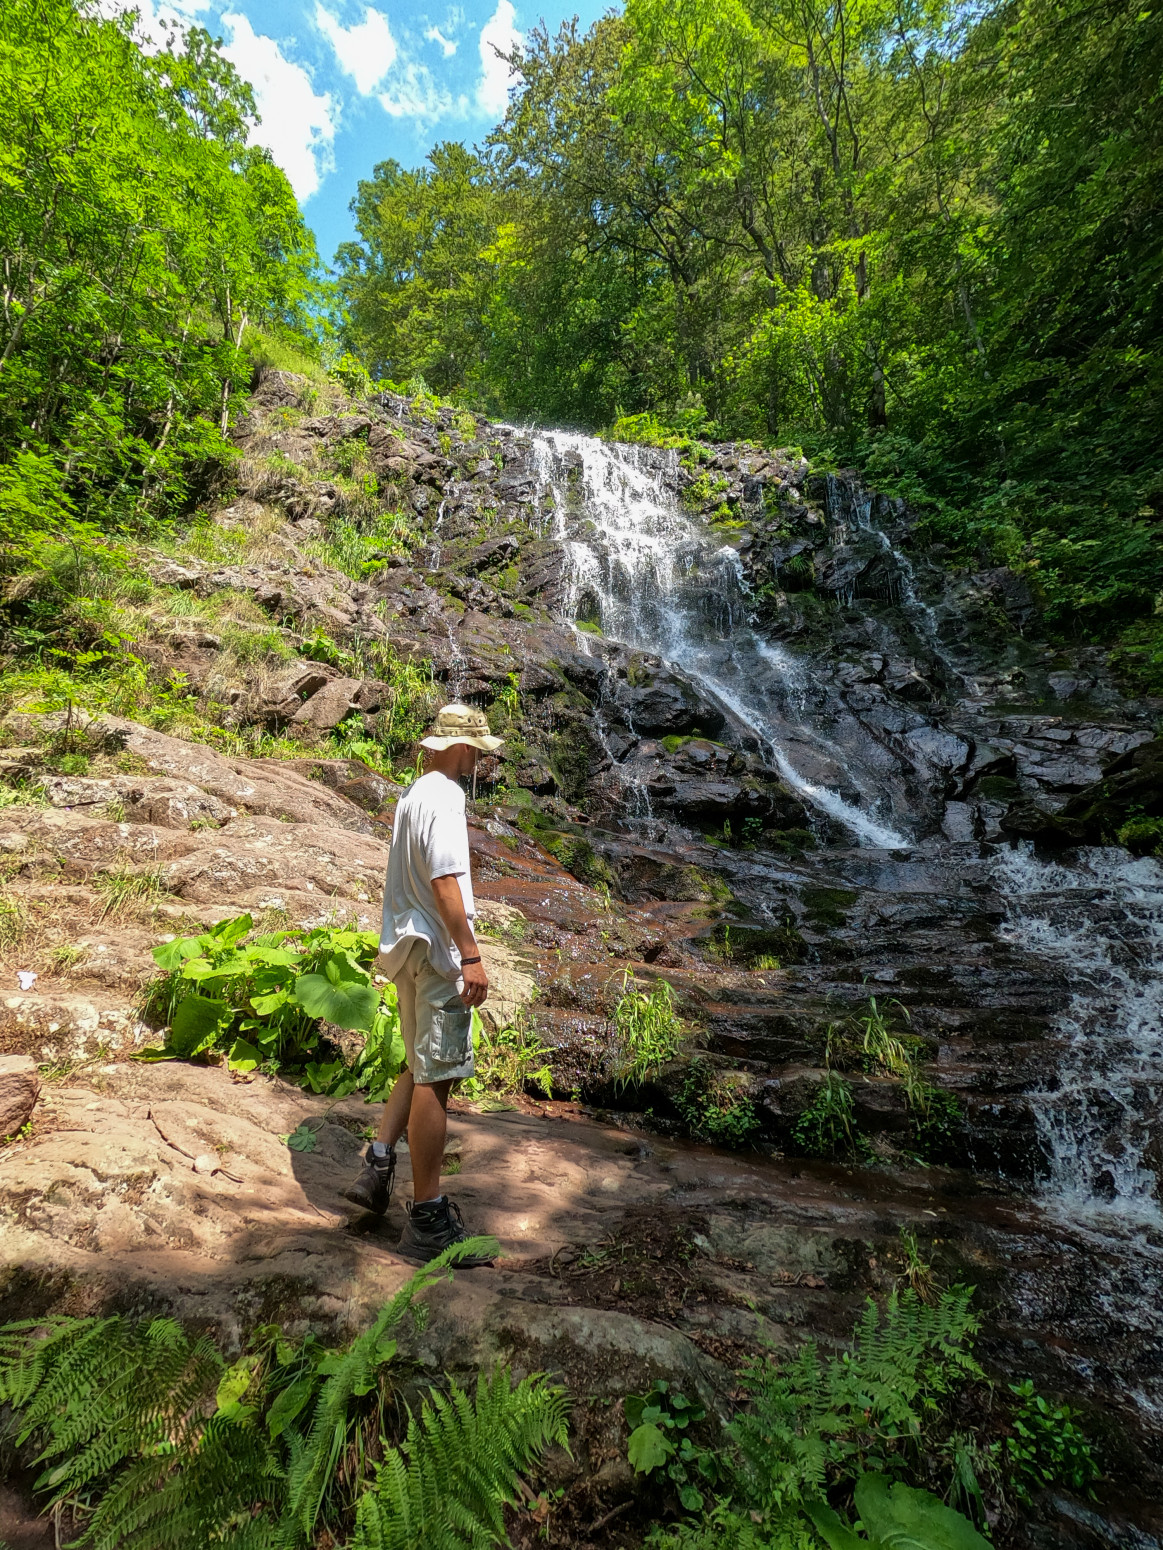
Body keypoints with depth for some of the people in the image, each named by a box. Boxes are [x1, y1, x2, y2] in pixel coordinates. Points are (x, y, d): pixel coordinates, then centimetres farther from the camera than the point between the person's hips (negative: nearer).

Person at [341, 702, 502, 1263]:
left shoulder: (413, 795, 15)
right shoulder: (443, 800, -16)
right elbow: (445, 882, -24)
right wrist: (471, 957, -24)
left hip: (408, 946, 10)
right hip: (438, 952, -10)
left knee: (420, 1068, 21)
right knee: (435, 1078, -3)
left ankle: (377, 1168, 25)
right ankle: (428, 1221, 7)